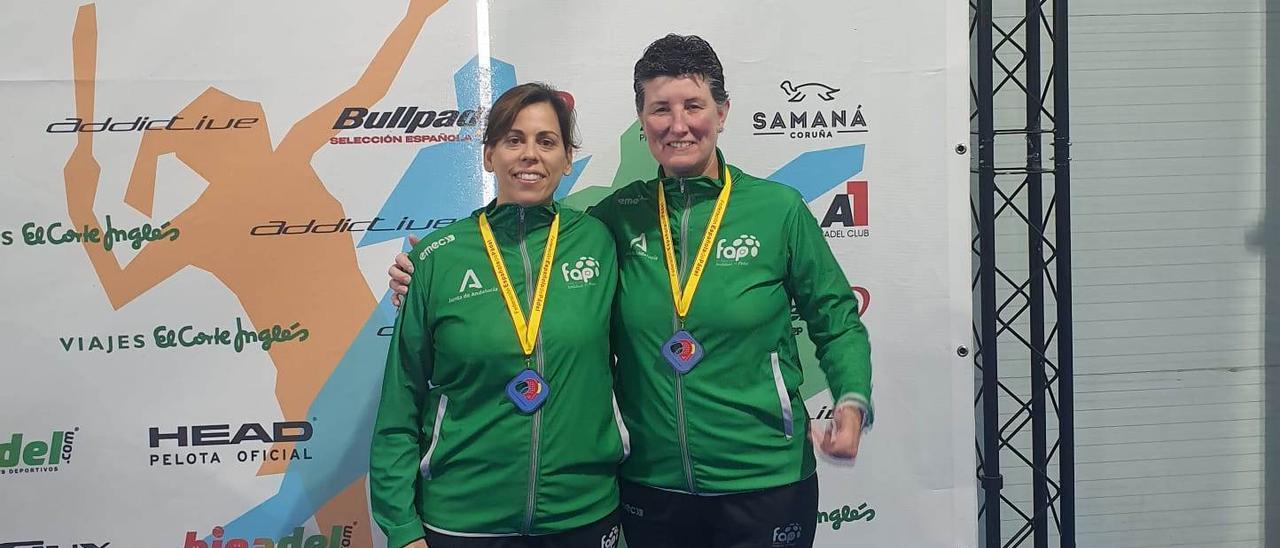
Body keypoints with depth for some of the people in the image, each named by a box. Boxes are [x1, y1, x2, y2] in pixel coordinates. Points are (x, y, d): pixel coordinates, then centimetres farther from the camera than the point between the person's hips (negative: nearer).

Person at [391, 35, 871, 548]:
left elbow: (836, 322, 2)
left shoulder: (778, 208, -6)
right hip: (651, 484, 2)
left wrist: (852, 403, -14)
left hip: (764, 482, -2)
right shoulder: (619, 216, -1)